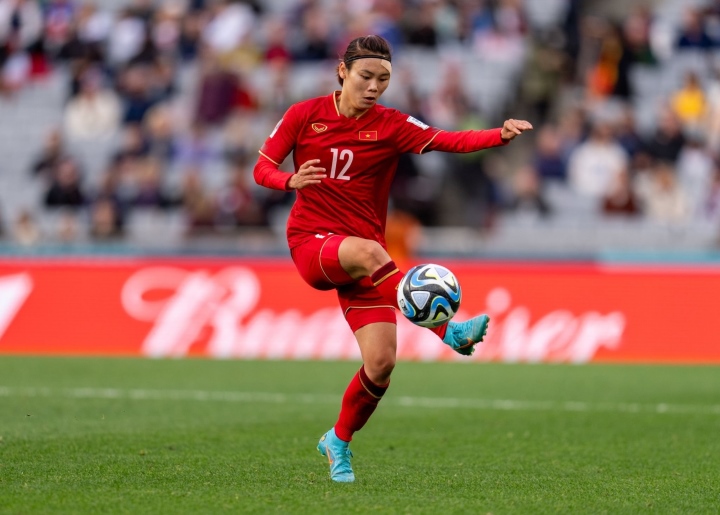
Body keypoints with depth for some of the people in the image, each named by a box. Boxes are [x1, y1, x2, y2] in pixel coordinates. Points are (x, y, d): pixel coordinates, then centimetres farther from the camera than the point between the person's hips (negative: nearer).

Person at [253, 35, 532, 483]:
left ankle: (339, 441, 16)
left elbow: (449, 141, -14)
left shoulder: (391, 126, 1)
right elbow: (262, 168, 4)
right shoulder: (304, 115, 1)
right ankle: (449, 331, -48)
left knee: (381, 362, -11)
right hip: (311, 242, -2)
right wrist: (291, 180, -19)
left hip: (363, 253, 2)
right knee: (368, 251, -38)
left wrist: (501, 135, -32)